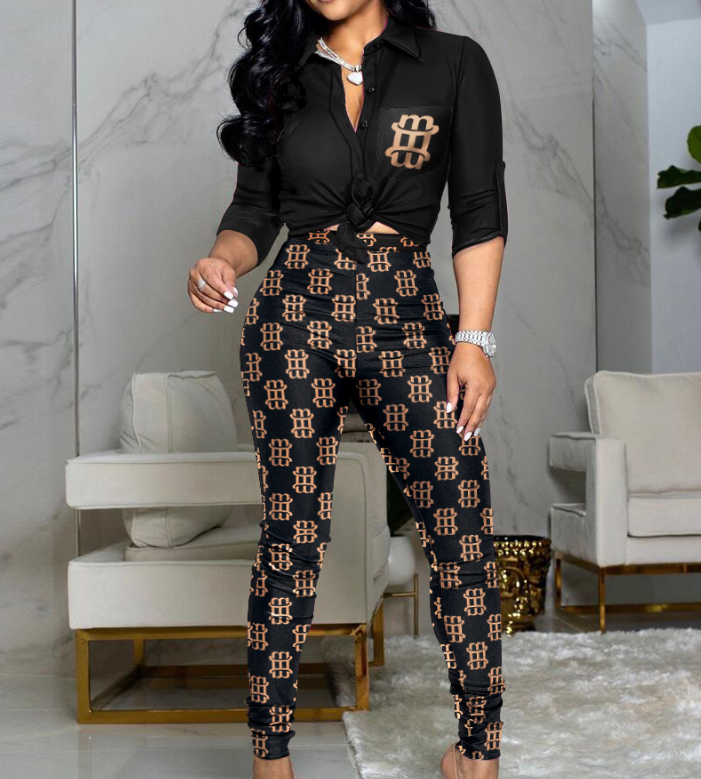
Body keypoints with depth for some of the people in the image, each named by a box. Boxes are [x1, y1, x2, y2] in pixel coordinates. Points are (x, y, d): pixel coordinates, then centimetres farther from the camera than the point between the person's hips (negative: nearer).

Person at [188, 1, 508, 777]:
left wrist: (475, 339, -6)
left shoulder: (454, 63, 7)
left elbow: (480, 215, 2)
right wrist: (222, 261, -11)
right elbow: (254, 212, 12)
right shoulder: (280, 75, 13)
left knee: (463, 536, -4)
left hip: (406, 317, -1)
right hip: (294, 315, 1)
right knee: (291, 534, 2)